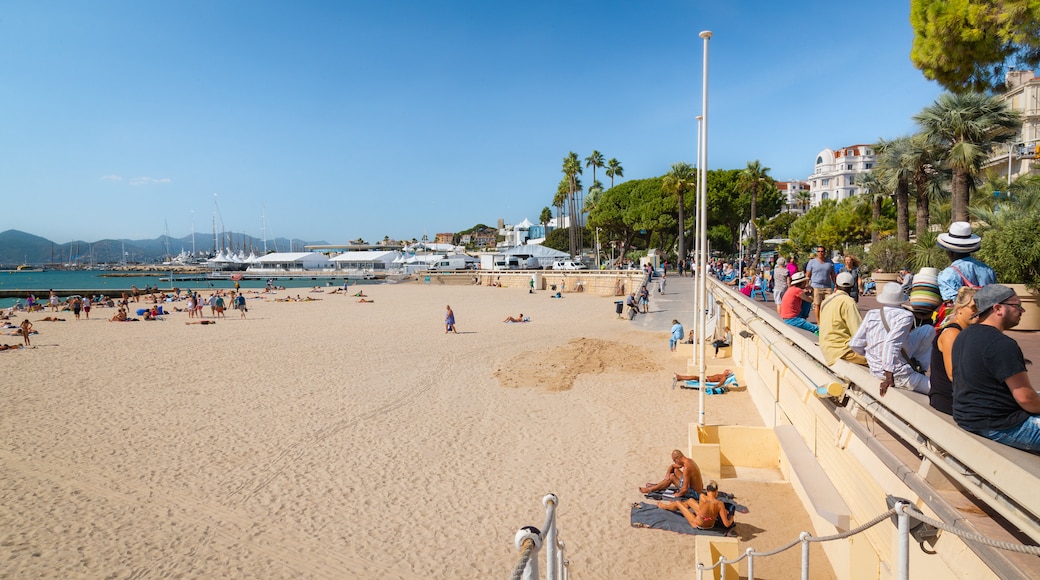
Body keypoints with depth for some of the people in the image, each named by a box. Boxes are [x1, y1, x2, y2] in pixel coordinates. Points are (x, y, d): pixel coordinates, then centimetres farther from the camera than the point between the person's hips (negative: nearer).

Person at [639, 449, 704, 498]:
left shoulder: (686, 467, -29)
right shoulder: (689, 460, 2)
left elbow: (685, 489, -32)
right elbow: (672, 466, 17)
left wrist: (678, 494, -13)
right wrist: (667, 474, -1)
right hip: (699, 489, 9)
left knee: (671, 477, -4)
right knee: (675, 470, 13)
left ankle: (650, 489, 9)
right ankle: (657, 486, 21)